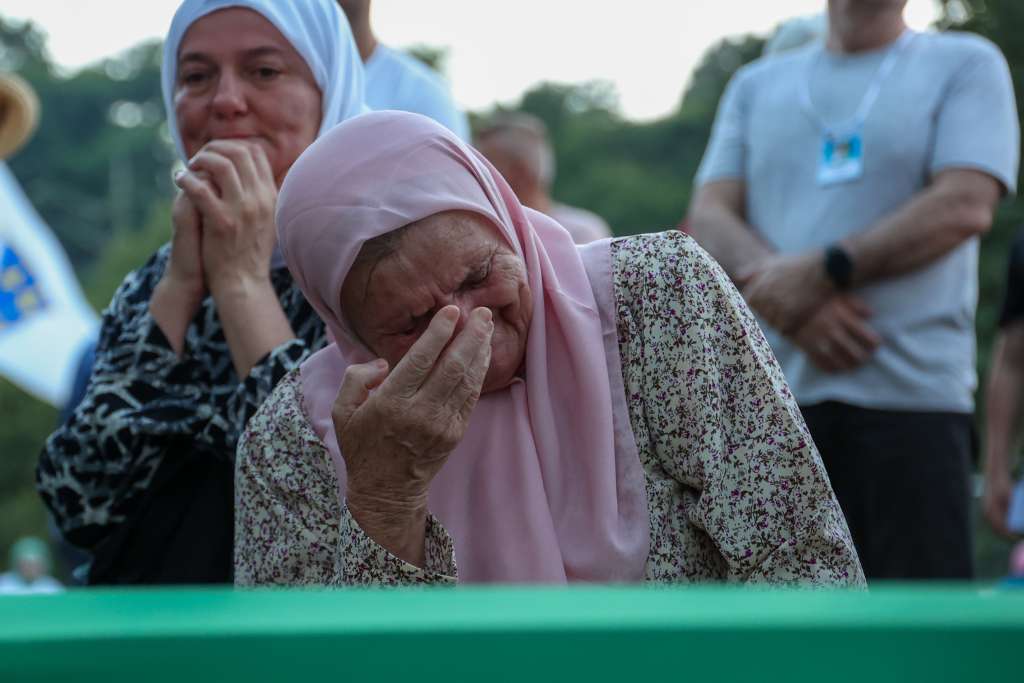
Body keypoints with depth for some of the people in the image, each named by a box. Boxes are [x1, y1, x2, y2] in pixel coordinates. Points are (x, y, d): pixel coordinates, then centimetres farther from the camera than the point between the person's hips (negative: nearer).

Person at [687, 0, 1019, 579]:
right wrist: (787, 293, -9)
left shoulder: (966, 65, 10)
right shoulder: (757, 85, 21)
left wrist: (822, 272, -11)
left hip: (911, 395, -3)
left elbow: (966, 205, -5)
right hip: (770, 395, 3)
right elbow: (709, 217, 10)